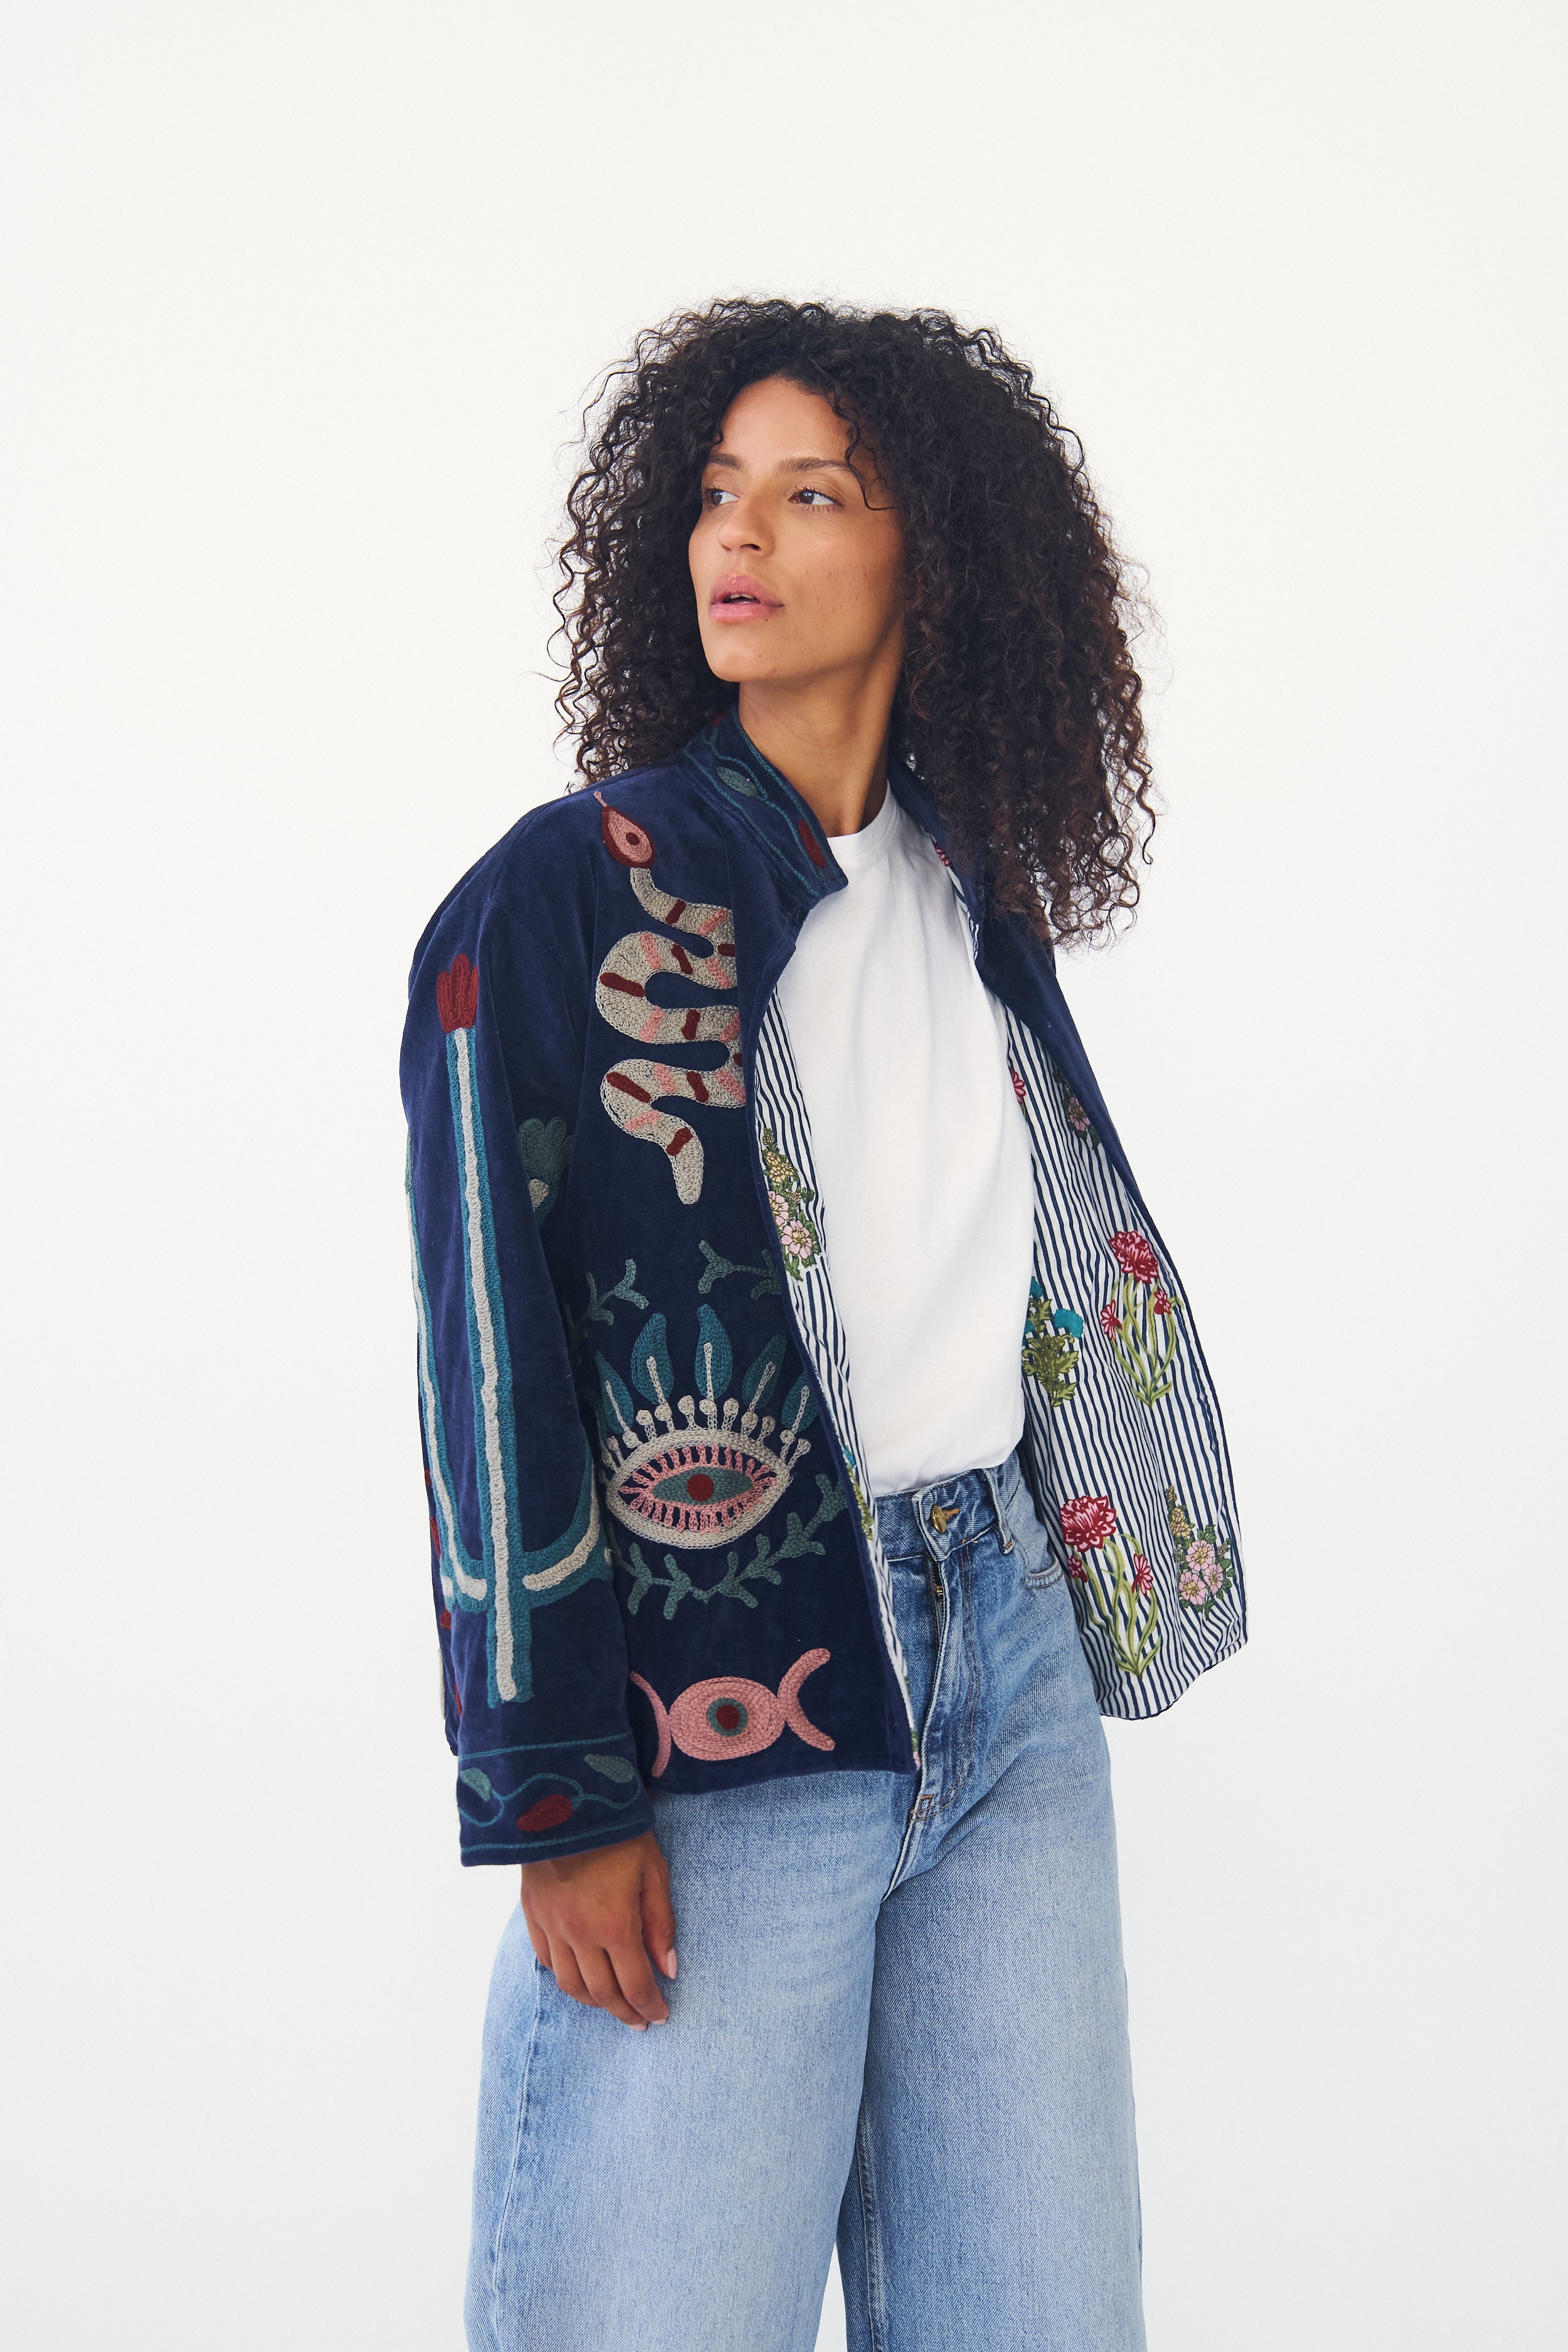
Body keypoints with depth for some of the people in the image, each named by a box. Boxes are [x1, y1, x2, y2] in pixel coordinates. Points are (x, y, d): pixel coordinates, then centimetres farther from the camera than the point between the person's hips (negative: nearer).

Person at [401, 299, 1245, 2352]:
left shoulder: (975, 902, 9)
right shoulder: (568, 893, -7)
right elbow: (493, 1362, -9)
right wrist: (556, 1796, -12)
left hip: (1012, 1672, 5)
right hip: (715, 1730, -5)